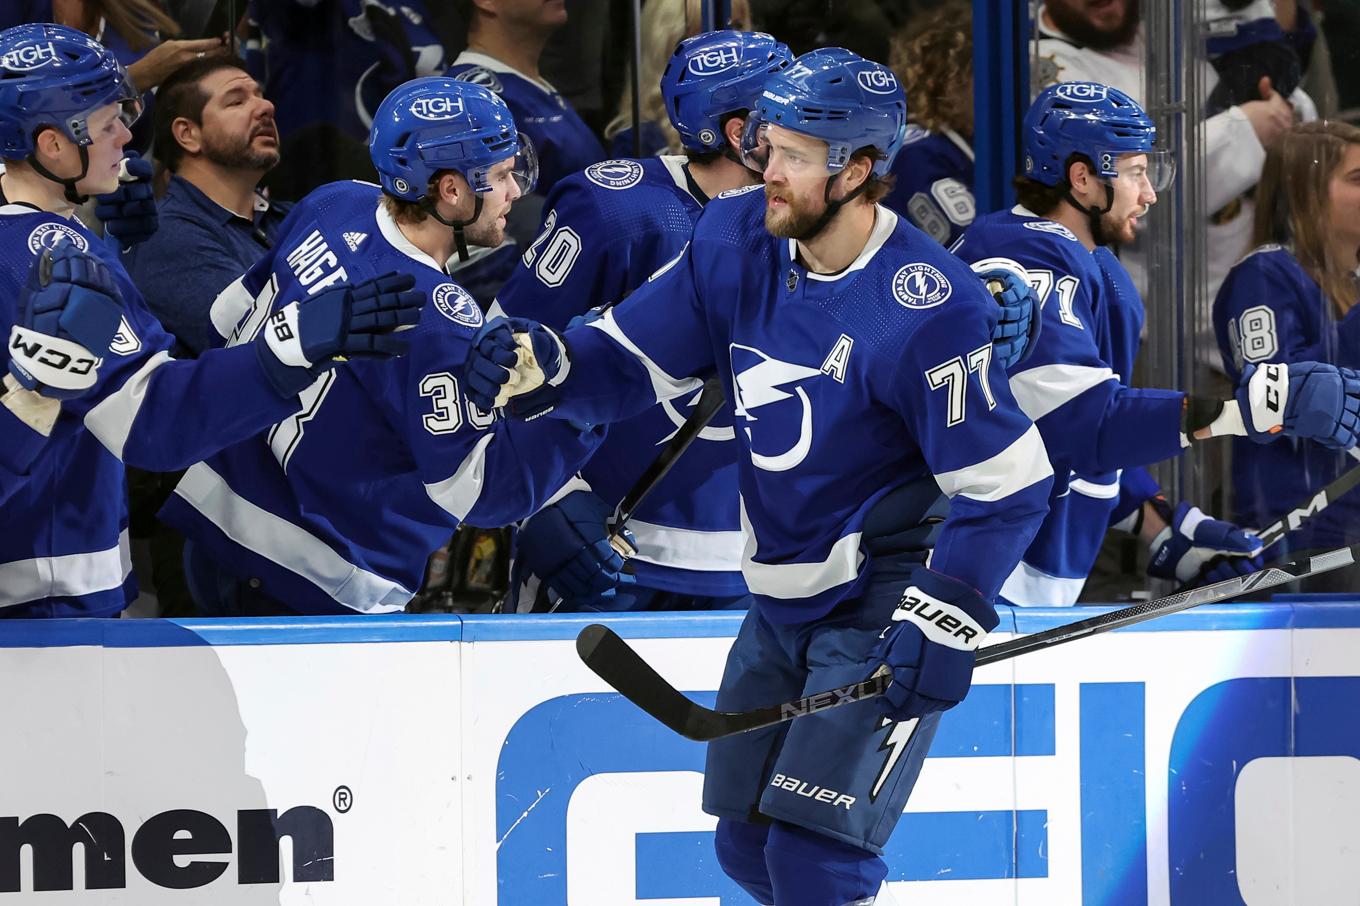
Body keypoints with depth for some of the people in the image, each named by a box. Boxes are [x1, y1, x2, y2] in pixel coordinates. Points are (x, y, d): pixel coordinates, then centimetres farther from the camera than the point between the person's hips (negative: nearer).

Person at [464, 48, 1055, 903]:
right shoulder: (737, 240, -5)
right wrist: (545, 368, -19)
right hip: (782, 598, 7)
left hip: (884, 605, -7)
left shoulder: (923, 309, -24)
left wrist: (943, 617, -27)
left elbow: (1009, 485, -20)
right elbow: (632, 362, 2)